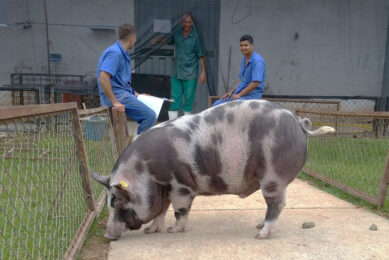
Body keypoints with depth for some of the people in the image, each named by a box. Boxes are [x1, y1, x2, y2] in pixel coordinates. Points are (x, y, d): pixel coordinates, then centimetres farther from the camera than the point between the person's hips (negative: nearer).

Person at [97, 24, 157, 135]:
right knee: (150, 116, -20)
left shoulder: (122, 53, 18)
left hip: (123, 92, 11)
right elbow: (103, 78, -26)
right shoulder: (115, 53, -15)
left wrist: (136, 94, 23)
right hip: (117, 95, -11)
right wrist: (115, 102, -25)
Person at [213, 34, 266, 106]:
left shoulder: (257, 61, -16)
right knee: (216, 105, 0)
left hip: (252, 94, -9)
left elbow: (255, 83, -24)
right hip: (239, 92, 9)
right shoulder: (244, 60, 13)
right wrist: (231, 91, 9)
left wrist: (239, 95, -20)